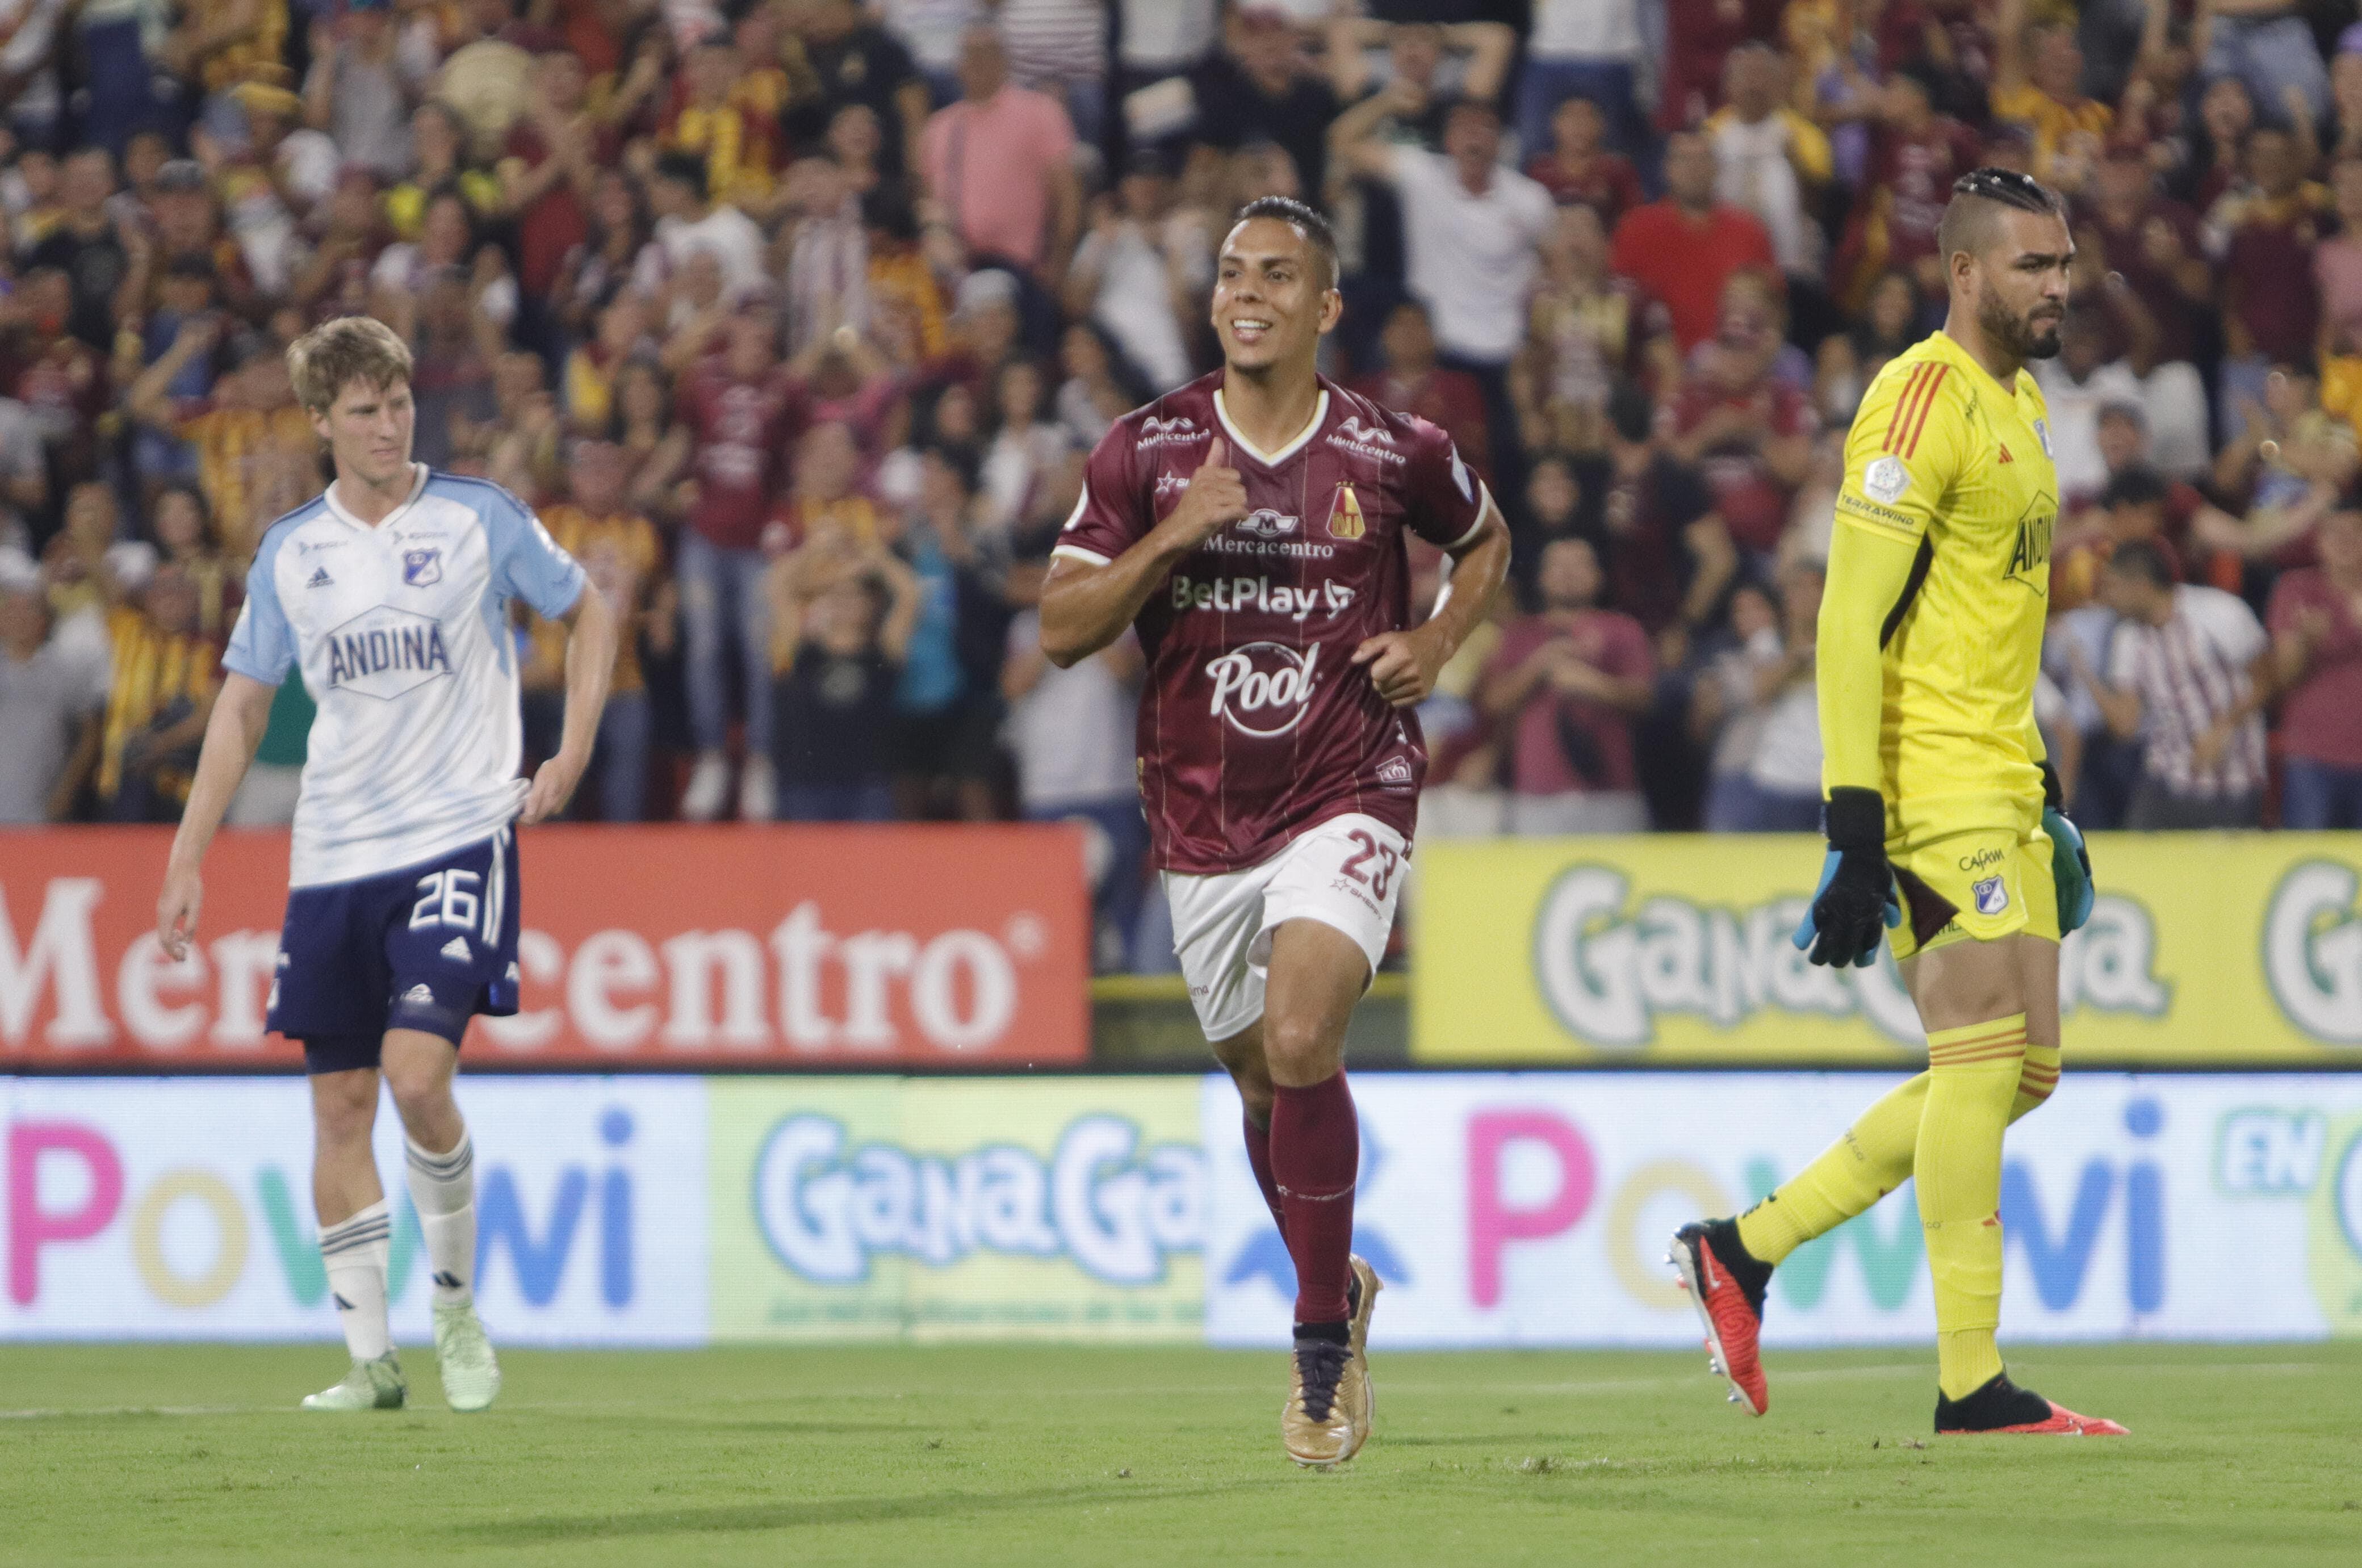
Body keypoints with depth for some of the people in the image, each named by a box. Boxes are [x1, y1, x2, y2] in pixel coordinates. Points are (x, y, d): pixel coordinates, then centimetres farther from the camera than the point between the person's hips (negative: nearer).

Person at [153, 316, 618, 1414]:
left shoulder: (477, 518, -1)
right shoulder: (290, 553, 7)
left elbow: (587, 617, 12)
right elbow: (242, 704, 14)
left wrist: (572, 756, 0)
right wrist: (187, 857, 9)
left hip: (459, 838, -4)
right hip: (333, 857, 4)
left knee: (416, 1074, -18)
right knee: (340, 1102, 3)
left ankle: (456, 1302, 3)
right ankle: (370, 1356, 10)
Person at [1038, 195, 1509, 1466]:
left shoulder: (1396, 454, -3)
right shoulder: (1147, 451, -1)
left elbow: (1485, 539, 19)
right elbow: (1061, 630, -3)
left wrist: (1437, 644, 0)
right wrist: (1173, 536, -17)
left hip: (1347, 798, -3)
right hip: (1203, 819, 3)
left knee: (1301, 1043, -23)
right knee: (1262, 1081, 13)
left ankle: (1320, 1353, -12)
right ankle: (1339, 1291, 41)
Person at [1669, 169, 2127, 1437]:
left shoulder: (2019, 401, 17)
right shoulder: (1925, 401, -13)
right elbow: (1851, 622, -18)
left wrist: (2042, 785, 23)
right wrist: (1855, 831, -23)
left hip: (1999, 785, 10)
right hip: (1934, 783, -9)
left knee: (2021, 1070, 8)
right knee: (1984, 1058, -10)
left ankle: (1743, 1250, 15)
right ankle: (1972, 1383, -8)